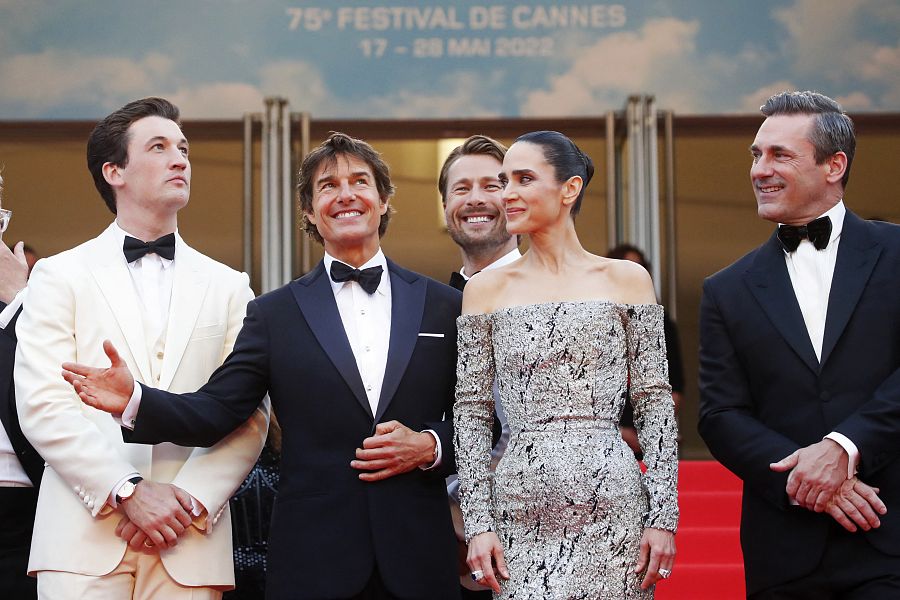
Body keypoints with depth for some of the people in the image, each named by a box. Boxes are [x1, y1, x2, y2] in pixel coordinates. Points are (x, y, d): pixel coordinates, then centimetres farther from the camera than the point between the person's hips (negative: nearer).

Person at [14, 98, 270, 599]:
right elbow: (44, 406, -4)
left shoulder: (229, 288, 12)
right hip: (86, 543, -1)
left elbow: (250, 418, 4)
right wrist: (129, 491, -12)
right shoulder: (60, 276, 7)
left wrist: (192, 500, -10)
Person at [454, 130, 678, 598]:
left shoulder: (626, 279, 4)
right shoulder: (486, 288, 7)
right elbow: (471, 412, 7)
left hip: (612, 505, -1)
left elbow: (655, 404, 2)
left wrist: (664, 516, -5)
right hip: (521, 513, 1)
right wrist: (478, 523, -1)